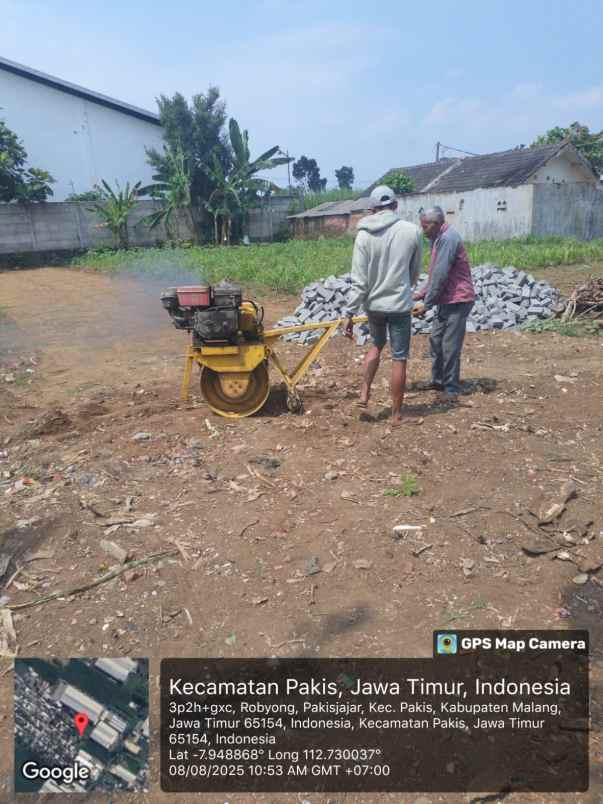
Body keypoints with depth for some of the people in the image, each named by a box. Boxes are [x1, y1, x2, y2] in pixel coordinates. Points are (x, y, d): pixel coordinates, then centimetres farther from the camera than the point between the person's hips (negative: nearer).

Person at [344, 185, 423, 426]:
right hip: (400, 305, -2)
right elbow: (415, 272, 7)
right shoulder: (412, 231, -6)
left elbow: (359, 281, -9)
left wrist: (350, 313, -4)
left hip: (373, 305, 2)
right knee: (399, 359, 7)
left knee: (377, 345, 27)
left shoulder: (364, 235, -6)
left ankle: (364, 393, 19)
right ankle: (396, 414, 14)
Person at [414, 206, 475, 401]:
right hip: (446, 300, 10)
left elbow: (440, 275, -21)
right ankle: (438, 380, 25)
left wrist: (426, 303, -16)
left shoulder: (448, 239, -18)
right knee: (436, 340, 14)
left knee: (450, 346, -6)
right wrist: (421, 294, 11)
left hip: (457, 300, -10)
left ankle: (452, 388, 3)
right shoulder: (438, 239, 14)